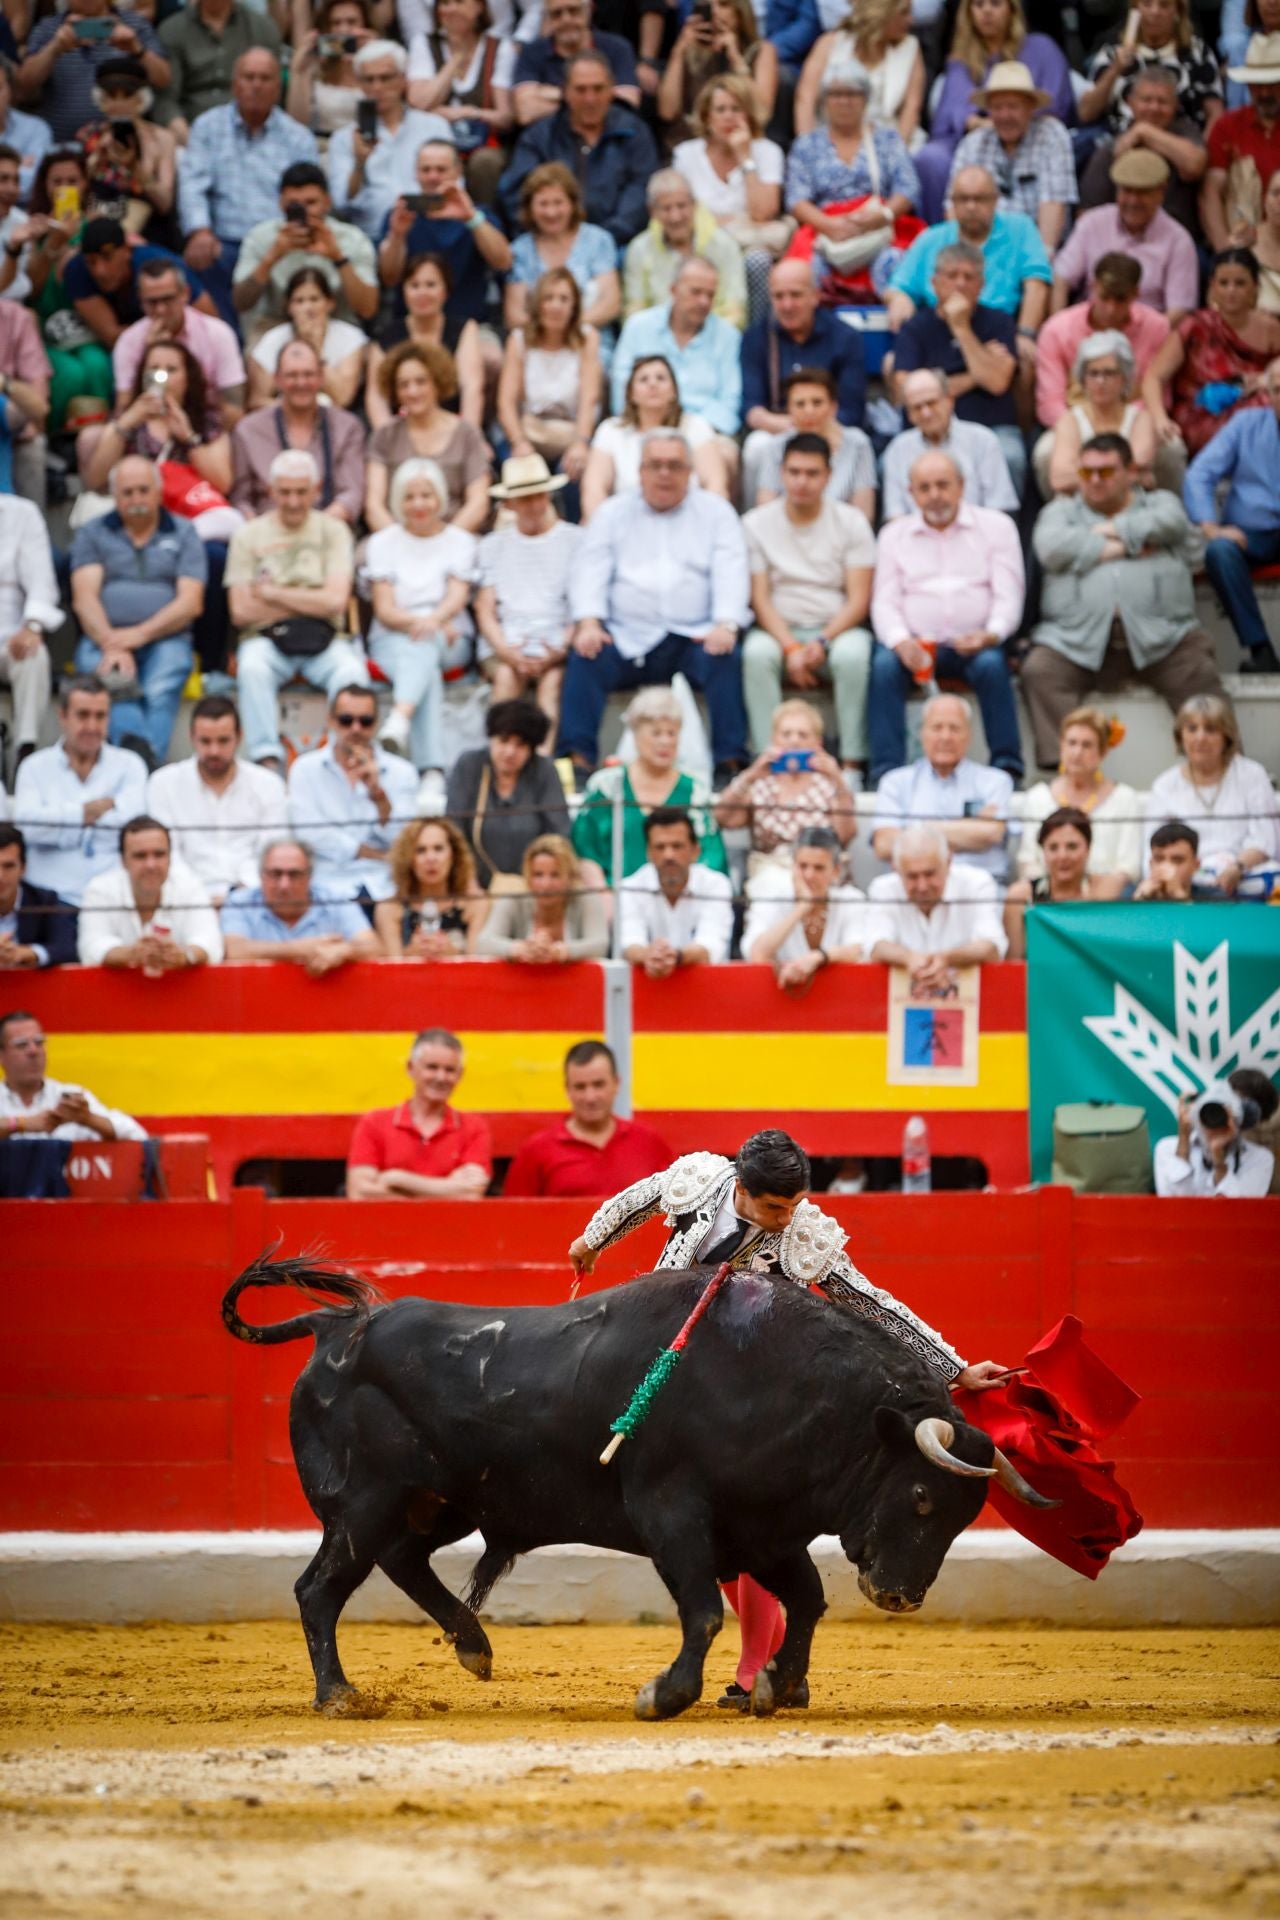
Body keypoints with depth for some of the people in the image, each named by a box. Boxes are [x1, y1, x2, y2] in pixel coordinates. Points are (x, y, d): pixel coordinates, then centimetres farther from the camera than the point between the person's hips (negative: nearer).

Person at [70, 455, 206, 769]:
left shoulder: (183, 534, 16)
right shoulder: (93, 534, 17)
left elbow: (190, 602, 5)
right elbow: (84, 598, 4)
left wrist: (140, 634, -11)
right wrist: (112, 646, -15)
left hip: (164, 637, 0)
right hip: (104, 638, 0)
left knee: (161, 692, -33)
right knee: (114, 683, -35)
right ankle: (138, 747, -61)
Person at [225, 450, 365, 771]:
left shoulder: (333, 531, 9)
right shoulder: (248, 536, 9)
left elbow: (335, 601, -3)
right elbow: (241, 612, 0)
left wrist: (272, 593, -1)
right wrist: (310, 602, 1)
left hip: (324, 640, 0)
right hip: (266, 637, 0)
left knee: (352, 673, -33)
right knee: (252, 668, -35)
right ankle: (268, 760, -40)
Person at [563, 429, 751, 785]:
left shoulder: (715, 513, 15)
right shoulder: (613, 513, 17)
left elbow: (731, 575, 2)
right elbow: (591, 572, 5)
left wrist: (725, 625, -17)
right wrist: (588, 622, -15)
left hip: (693, 636, -1)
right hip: (628, 637, 1)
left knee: (726, 659, -31)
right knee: (586, 658, -28)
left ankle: (731, 763, -31)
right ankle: (578, 759, -31)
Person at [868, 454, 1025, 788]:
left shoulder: (996, 526, 11)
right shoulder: (894, 534, 16)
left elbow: (1008, 597, 3)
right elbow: (885, 602, 7)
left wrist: (990, 635, -19)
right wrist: (901, 642, -16)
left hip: (975, 643, -1)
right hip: (915, 644, 1)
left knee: (991, 665, -34)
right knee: (884, 665, -31)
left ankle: (1007, 769, -30)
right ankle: (885, 774, -35)